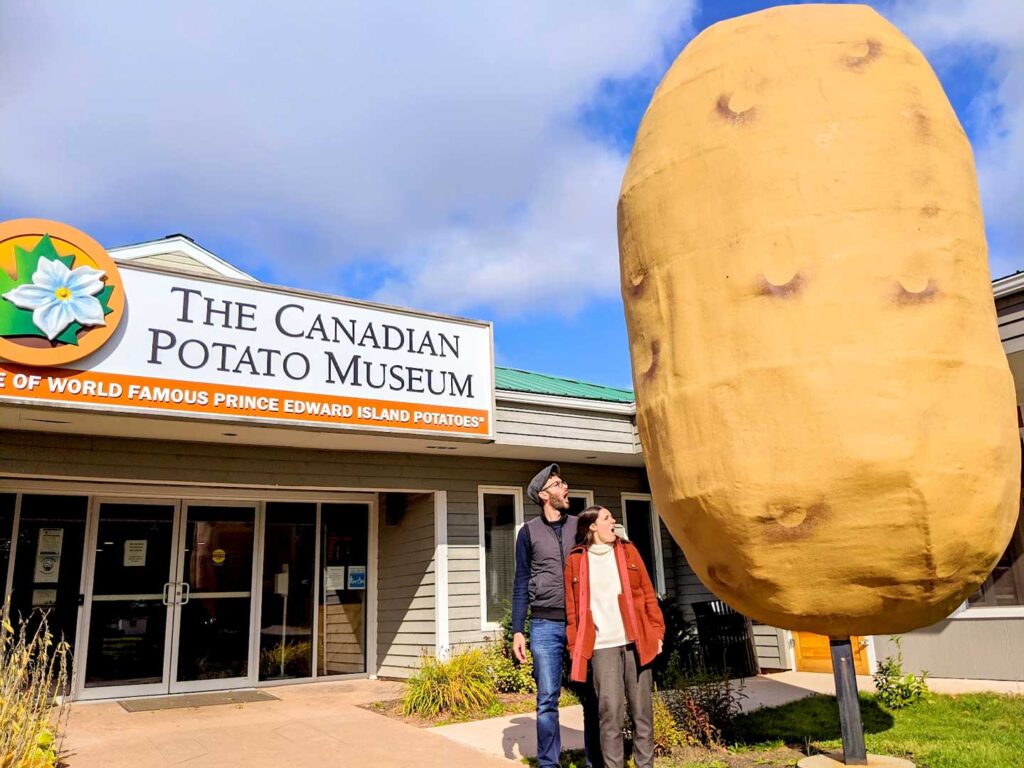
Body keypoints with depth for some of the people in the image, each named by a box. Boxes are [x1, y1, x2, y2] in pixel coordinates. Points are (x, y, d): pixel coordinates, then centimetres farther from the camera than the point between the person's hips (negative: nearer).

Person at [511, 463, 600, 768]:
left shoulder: (580, 526, 9)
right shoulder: (529, 532, 5)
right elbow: (521, 583, 5)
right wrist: (517, 630, 0)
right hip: (545, 625, -1)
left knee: (591, 696, 4)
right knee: (547, 699, 1)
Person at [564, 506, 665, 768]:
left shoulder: (627, 551, 10)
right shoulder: (575, 561, 3)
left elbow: (648, 594, 10)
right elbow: (572, 608, 5)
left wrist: (657, 631, 4)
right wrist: (575, 648, 2)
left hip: (636, 642, 2)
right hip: (602, 646, -2)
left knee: (642, 709, 7)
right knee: (610, 711, -4)